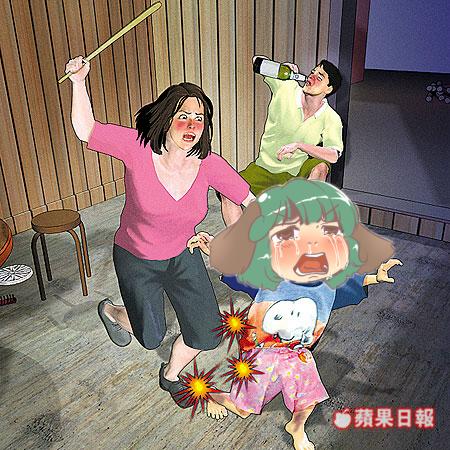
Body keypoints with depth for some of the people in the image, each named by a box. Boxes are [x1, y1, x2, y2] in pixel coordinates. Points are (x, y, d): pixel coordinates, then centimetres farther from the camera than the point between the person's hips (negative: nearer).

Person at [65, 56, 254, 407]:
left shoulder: (209, 165, -19)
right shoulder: (138, 147, -26)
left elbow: (248, 200, -9)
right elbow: (86, 130, -19)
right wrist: (79, 81, -27)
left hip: (183, 256, 3)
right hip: (137, 260, -3)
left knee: (207, 333, 8)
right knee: (151, 336, 17)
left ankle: (171, 375, 43)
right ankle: (111, 312, 53)